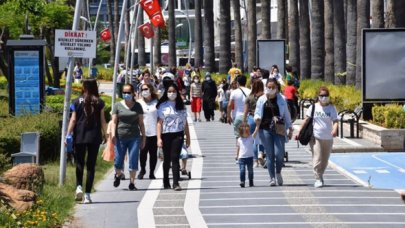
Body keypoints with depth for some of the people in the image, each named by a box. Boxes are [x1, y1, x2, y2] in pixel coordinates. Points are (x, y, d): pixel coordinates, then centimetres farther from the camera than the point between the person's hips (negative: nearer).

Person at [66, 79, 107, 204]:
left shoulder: (77, 102, 1)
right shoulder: (99, 102, 2)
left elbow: (73, 120, -2)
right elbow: (102, 121, 1)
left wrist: (68, 135, -1)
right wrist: (106, 135, 9)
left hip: (79, 137, 0)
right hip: (94, 137, 0)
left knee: (79, 163, 13)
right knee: (91, 165, 3)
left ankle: (79, 186, -8)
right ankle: (87, 194, 1)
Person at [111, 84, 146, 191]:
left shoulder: (137, 106, 9)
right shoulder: (117, 105, 6)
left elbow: (141, 123, 12)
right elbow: (114, 121, 3)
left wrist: (143, 137, 7)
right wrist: (113, 134, -10)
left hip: (134, 137, 0)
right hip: (120, 137, 0)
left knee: (133, 161, -4)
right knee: (118, 161, 2)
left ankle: (132, 183, 5)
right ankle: (118, 175, 32)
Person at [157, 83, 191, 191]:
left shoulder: (181, 106, 11)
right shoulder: (163, 106, 3)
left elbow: (185, 122, 13)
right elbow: (159, 122, -1)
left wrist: (188, 137, 10)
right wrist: (159, 138, -9)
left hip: (178, 135, 0)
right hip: (166, 135, 0)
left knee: (175, 158, -11)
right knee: (167, 159, 8)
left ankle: (176, 183, -14)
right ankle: (166, 182, 21)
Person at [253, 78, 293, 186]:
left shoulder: (281, 99, 7)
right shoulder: (262, 99, 7)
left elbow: (286, 114, 12)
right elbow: (257, 113, 4)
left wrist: (290, 129, 12)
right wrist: (257, 123, -17)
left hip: (279, 129, 0)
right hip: (265, 129, 0)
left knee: (279, 153, -11)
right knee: (269, 154, -1)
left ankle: (278, 172, 16)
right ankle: (272, 178, 7)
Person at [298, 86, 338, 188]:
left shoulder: (332, 108, 2)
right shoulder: (313, 107, 1)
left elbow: (335, 121, -7)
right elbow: (306, 120, 6)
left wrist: (335, 129, -28)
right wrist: (299, 132, 3)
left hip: (328, 138, 2)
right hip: (315, 136, -2)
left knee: (324, 160, 11)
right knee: (317, 158, -11)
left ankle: (320, 177, 30)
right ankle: (318, 179, -9)